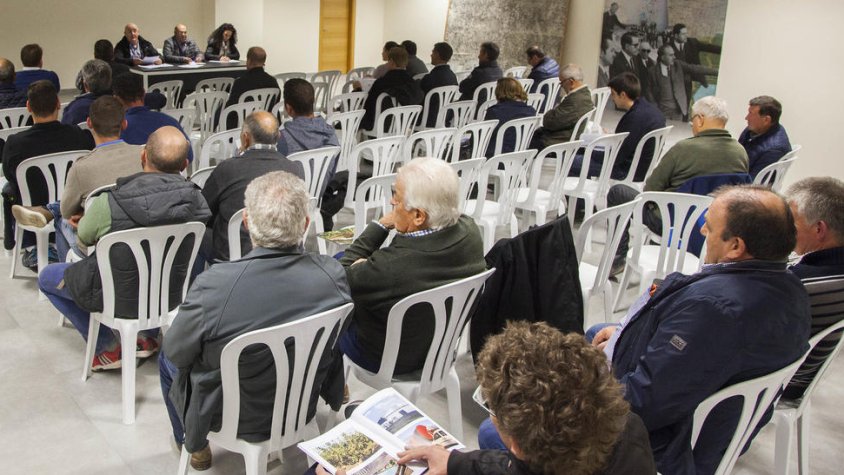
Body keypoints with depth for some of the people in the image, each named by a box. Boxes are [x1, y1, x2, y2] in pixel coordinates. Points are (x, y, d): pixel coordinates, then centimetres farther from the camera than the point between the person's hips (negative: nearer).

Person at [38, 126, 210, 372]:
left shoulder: (109, 203, -29)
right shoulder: (196, 200, -22)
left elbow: (82, 239, -6)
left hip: (120, 299, -3)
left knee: (47, 277, 23)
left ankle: (108, 349, 19)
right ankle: (147, 336, 27)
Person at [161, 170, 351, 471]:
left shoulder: (214, 286, -34)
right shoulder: (333, 274, -24)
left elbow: (176, 353, -15)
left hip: (234, 419, -3)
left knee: (167, 358, 26)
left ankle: (194, 446, 45)